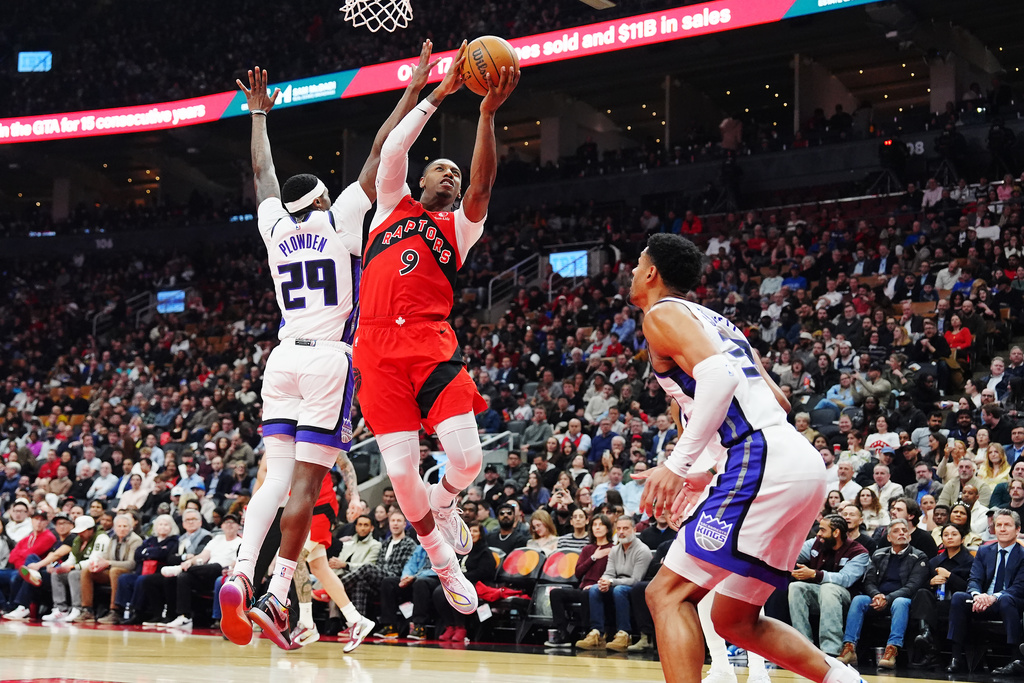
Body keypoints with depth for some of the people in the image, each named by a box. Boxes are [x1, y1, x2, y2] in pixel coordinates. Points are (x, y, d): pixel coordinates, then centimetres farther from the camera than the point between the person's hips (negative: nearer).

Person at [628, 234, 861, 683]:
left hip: (761, 464, -9)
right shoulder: (712, 320, 28)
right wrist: (704, 471, 32)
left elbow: (719, 376, -17)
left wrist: (678, 464, -19)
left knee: (667, 594, -9)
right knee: (734, 620, 17)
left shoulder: (662, 314, 2)